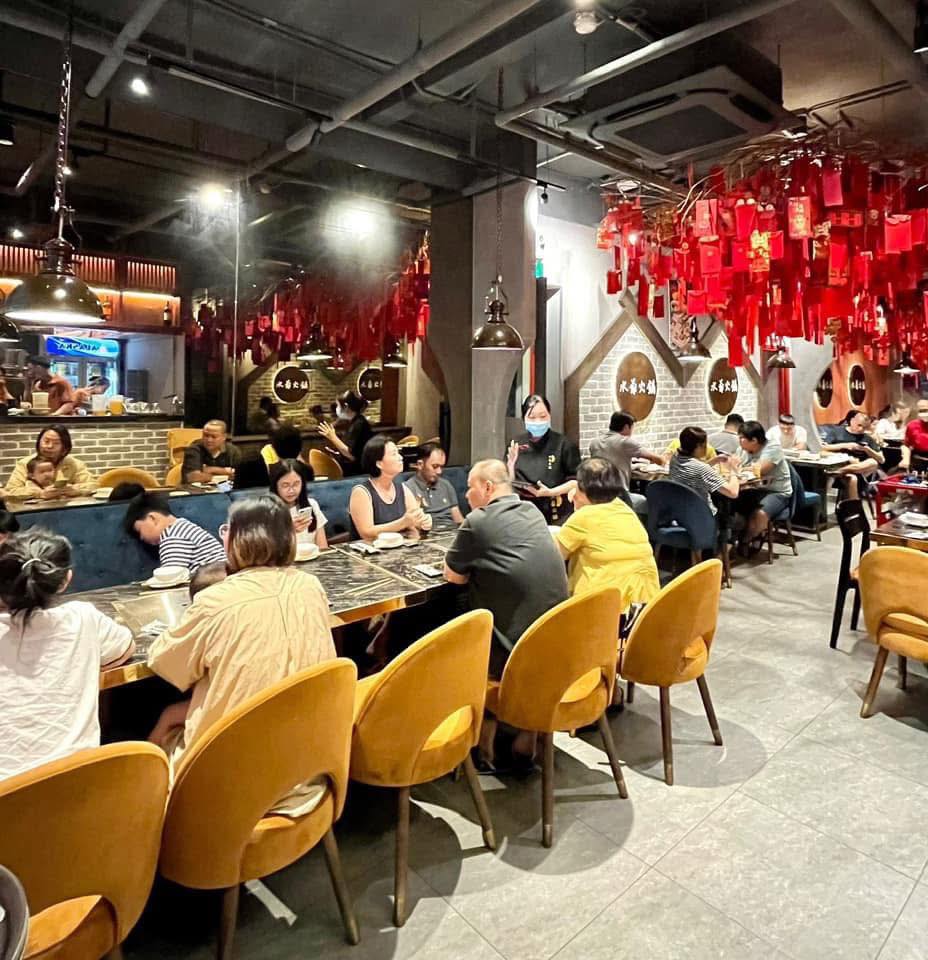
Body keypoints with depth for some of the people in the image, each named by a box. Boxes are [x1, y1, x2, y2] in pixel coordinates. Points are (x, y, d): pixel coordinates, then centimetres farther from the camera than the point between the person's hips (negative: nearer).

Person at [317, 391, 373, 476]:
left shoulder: (359, 424, -19)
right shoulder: (354, 422, 10)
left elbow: (352, 455, -25)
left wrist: (333, 437, -23)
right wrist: (338, 453, 13)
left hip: (357, 474, -9)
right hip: (351, 472, 9)